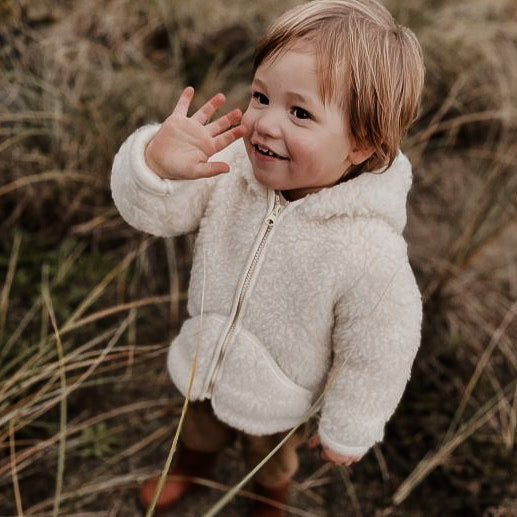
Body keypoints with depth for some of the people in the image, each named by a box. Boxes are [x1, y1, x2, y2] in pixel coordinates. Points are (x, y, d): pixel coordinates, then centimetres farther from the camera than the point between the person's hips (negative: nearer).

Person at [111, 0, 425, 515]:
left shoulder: (371, 253, -37)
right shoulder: (232, 167, -25)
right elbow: (151, 210, -26)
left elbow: (376, 356, -23)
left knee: (269, 454, 31)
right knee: (200, 420, 36)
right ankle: (193, 459, 72)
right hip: (207, 360, 4)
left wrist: (347, 431, -9)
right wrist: (156, 163, -48)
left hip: (279, 400, -3)